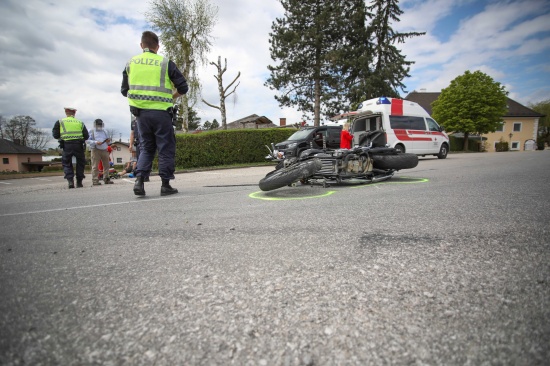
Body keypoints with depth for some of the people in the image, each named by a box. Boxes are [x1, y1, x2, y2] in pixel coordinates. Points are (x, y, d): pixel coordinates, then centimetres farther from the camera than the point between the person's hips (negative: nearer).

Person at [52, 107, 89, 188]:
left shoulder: (60, 122, 8)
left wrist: (63, 136, 24)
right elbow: (86, 136, 6)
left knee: (66, 163, 12)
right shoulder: (80, 122, 11)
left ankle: (70, 180, -6)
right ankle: (79, 182, 12)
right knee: (80, 163, 13)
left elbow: (55, 135, 5)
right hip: (78, 145, 1)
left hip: (66, 146, -1)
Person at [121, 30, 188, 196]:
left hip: (140, 113, 4)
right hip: (161, 113, -3)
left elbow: (124, 90, 14)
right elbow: (183, 87, 0)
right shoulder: (165, 63, -1)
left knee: (145, 148, 14)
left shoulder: (130, 63, 10)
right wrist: (171, 97, 16)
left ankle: (139, 180, 0)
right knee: (166, 148, 4)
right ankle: (165, 185, 5)